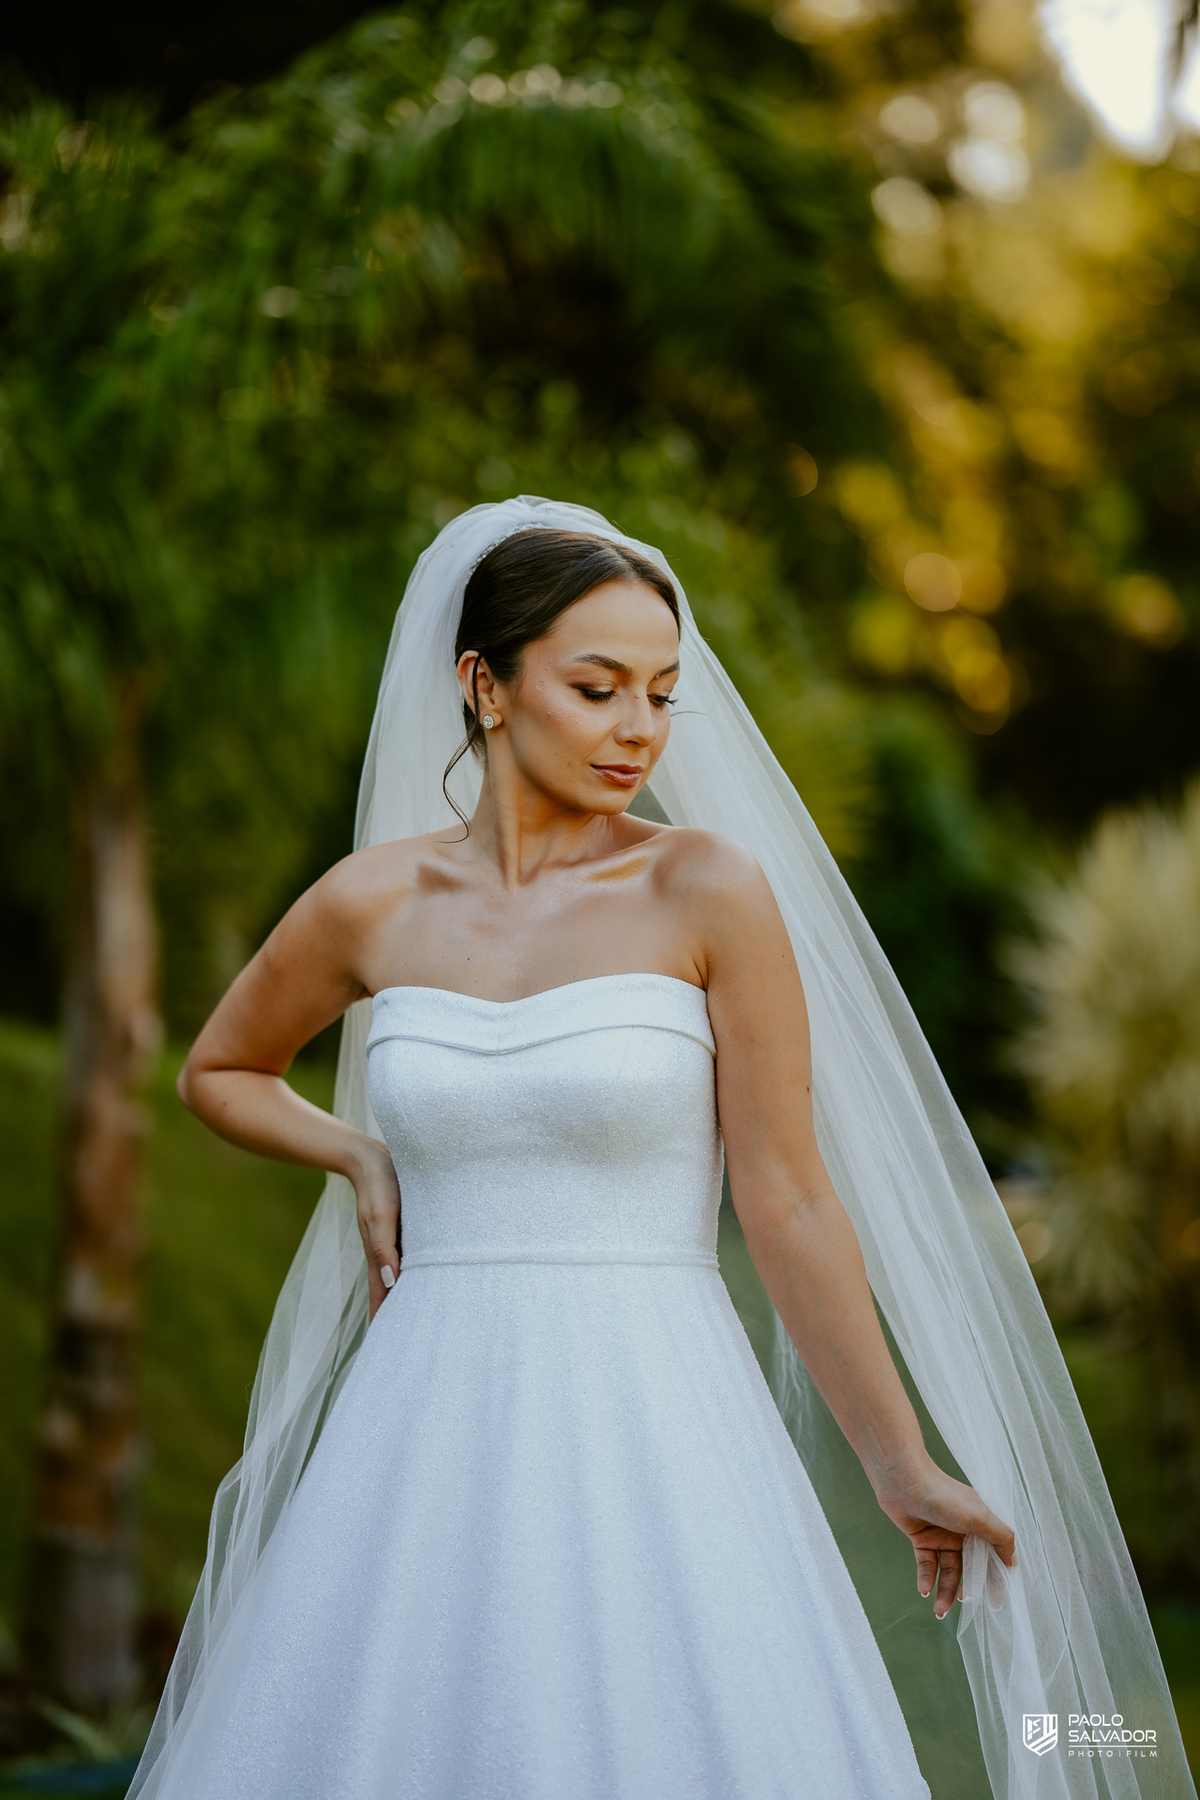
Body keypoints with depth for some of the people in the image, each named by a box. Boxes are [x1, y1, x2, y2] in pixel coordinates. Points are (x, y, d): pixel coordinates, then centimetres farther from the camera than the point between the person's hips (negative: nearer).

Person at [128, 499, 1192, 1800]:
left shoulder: (707, 894, -4)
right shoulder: (375, 904, 5)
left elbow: (787, 1205, -1)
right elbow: (218, 1072, 23)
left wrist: (904, 1470, 1)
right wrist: (361, 1157, 7)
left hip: (649, 1428, -2)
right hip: (432, 1435, 3)